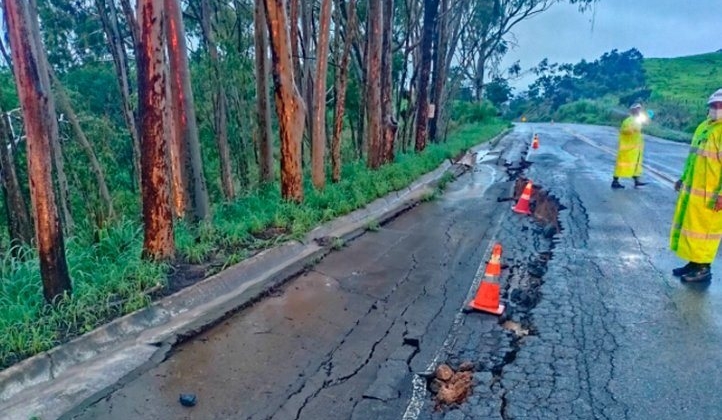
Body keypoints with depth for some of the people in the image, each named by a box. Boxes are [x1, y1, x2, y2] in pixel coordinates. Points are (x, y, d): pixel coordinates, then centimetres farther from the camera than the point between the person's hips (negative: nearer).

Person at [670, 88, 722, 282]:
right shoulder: (704, 127, 13)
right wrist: (683, 178, 23)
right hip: (691, 190, 8)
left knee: (704, 230, 0)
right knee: (689, 227, 15)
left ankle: (703, 269, 12)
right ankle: (694, 263, 27)